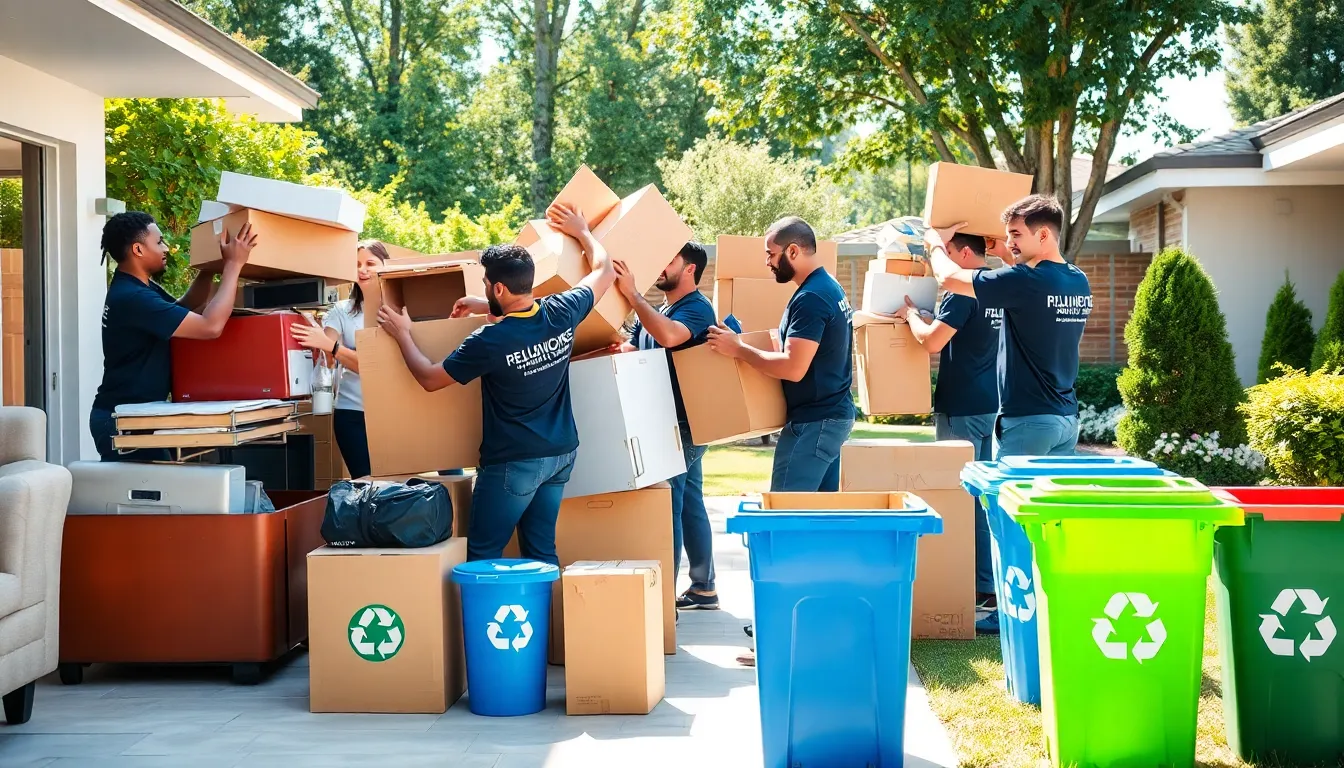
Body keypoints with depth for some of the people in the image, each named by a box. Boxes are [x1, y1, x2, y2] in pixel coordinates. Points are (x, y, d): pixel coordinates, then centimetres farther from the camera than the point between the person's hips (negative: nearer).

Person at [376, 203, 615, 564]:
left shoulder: (489, 342, -21)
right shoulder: (561, 314, -7)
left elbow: (429, 378, -5)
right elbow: (605, 270, 14)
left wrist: (402, 334, 9)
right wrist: (582, 231, 29)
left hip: (514, 463, -6)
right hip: (561, 453, 6)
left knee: (482, 555, 3)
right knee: (542, 552, 12)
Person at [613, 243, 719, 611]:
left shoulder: (696, 308, -12)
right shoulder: (656, 309, 16)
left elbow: (669, 335, -32)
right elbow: (630, 350, 18)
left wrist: (631, 293, -29)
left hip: (682, 425, -9)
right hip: (665, 424, 9)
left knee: (669, 509, -9)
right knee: (690, 505, 14)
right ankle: (703, 588, 21)